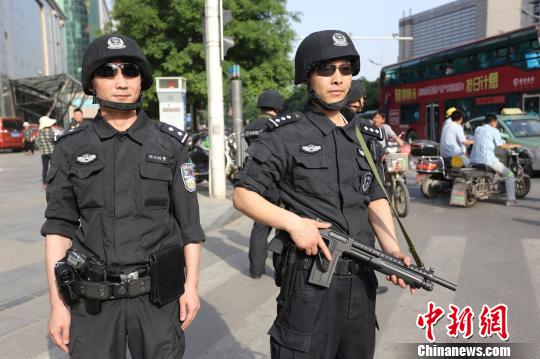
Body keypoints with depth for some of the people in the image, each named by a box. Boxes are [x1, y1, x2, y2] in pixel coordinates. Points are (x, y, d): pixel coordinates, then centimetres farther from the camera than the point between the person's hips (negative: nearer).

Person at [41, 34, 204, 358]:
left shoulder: (170, 145, -2)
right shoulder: (72, 149, 1)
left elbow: (189, 221, 1)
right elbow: (59, 226, 1)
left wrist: (192, 285, -3)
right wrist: (57, 303, -2)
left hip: (158, 295, 0)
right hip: (93, 300, 1)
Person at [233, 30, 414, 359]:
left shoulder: (366, 137, 9)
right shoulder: (286, 135, -8)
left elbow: (375, 198, 12)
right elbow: (242, 195, -6)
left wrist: (393, 251, -3)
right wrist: (293, 222, -19)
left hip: (362, 279, 6)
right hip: (309, 281, -5)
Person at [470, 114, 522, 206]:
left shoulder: (477, 129, 16)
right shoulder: (494, 131, -3)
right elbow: (502, 146, -7)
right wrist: (514, 145, 12)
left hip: (474, 160, 6)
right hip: (488, 160, -6)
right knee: (510, 175, 8)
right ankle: (510, 199, 4)